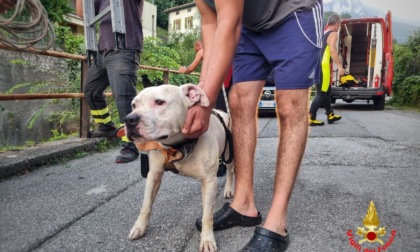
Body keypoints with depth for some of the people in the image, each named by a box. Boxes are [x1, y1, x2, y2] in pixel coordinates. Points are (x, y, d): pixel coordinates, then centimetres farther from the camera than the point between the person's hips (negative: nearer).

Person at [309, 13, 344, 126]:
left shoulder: (323, 34, 22)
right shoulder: (333, 34, -4)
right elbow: (332, 50, -19)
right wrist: (339, 66, -22)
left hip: (318, 66, 9)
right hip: (323, 66, -9)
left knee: (327, 91, 17)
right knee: (321, 93, -8)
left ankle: (330, 115, 27)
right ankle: (311, 118, -11)